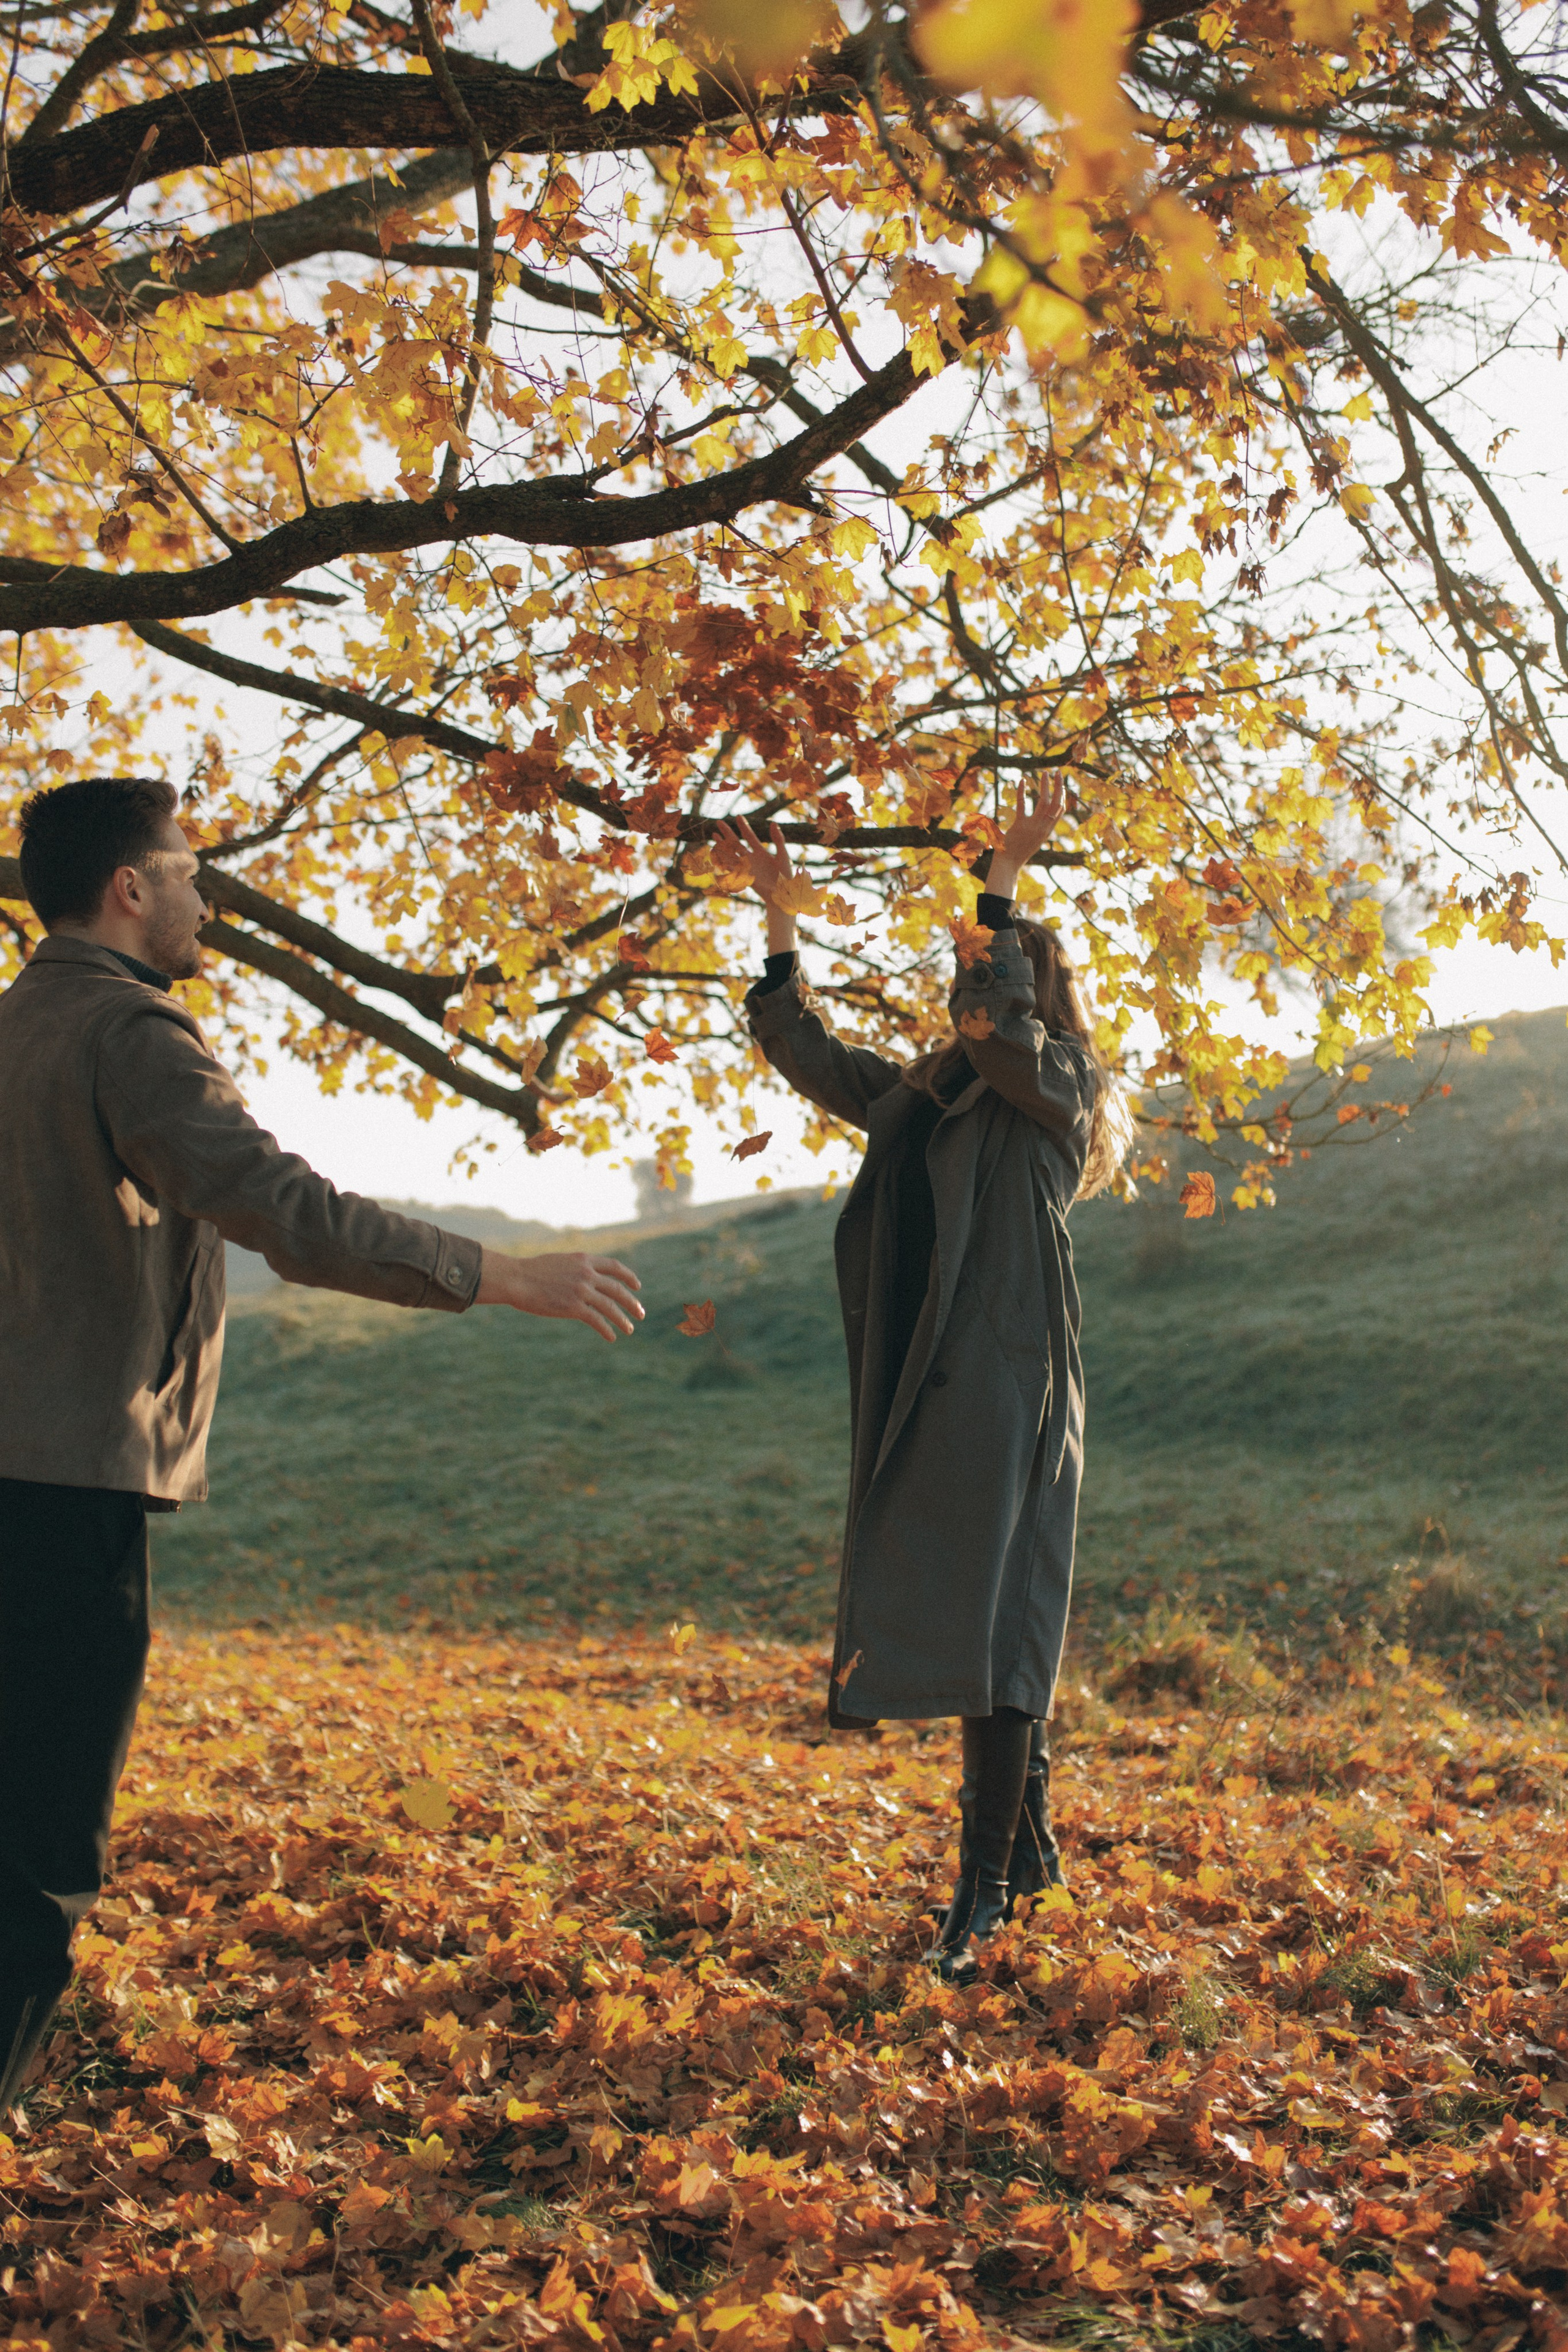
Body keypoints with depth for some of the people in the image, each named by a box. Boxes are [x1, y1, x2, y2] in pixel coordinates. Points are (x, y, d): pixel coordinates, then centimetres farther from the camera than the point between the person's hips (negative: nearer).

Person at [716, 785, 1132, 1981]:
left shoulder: (1057, 1092, -1)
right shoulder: (918, 1094, 19)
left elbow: (1001, 1026, -22)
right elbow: (804, 1047, 26)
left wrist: (1003, 885, -13)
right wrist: (780, 911, 22)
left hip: (1008, 1390, -7)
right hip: (921, 1395, 7)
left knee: (991, 1629, -7)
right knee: (950, 1622, 12)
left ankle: (986, 1889, 0)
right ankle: (1030, 1846, 27)